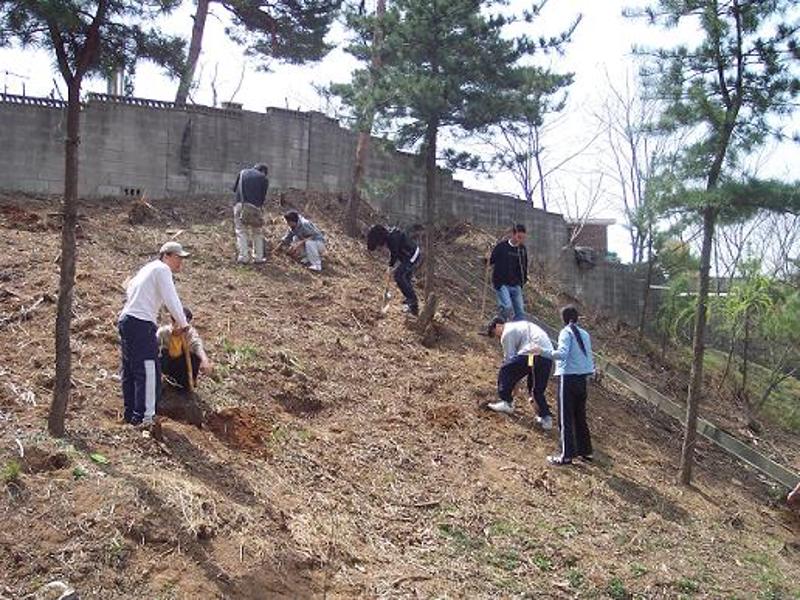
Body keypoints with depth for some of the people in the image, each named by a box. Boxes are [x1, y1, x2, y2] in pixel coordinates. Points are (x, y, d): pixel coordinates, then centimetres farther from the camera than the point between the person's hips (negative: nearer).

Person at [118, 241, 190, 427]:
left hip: (125, 319, 10)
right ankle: (143, 416, -10)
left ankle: (130, 414, 20)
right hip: (141, 324, -10)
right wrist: (182, 323, -3)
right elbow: (171, 299, -14)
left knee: (130, 371, 13)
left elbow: (129, 287, 33)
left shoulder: (146, 269, 22)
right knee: (148, 371, -9)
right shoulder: (162, 269, -7)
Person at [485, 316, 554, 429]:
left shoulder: (507, 333, 5)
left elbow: (509, 358, 6)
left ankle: (507, 402, 7)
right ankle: (546, 417, 15)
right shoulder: (522, 325, 33)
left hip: (534, 352, -9)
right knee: (538, 390, 20)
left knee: (505, 370, 6)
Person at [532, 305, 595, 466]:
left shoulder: (566, 332, -7)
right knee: (580, 416, 17)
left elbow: (562, 353, -22)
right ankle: (585, 451, 22)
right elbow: (589, 357, 11)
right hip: (582, 378, 7)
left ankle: (567, 455, -3)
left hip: (568, 377, -7)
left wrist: (543, 351, -25)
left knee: (566, 418, -3)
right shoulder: (585, 334, 12)